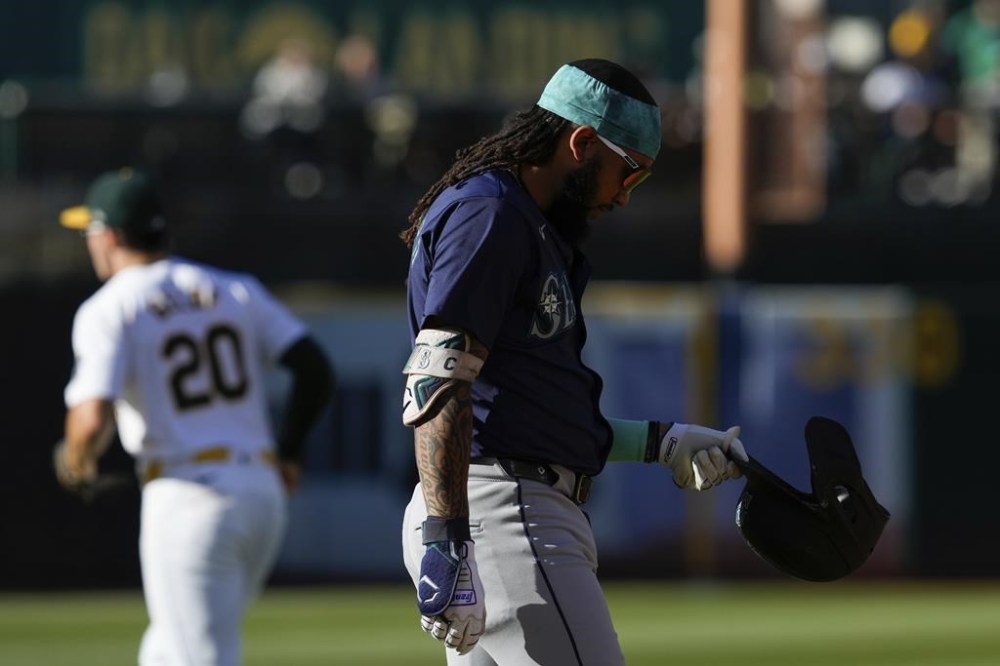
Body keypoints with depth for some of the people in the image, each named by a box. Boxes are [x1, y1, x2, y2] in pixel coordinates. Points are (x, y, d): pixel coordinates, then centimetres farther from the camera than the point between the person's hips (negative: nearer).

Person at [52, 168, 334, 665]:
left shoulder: (108, 310, -3)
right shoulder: (236, 289, 13)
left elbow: (93, 421, -16)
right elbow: (316, 372, 5)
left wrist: (74, 461, 6)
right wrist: (287, 452, 19)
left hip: (187, 501, -6)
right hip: (263, 491, 6)